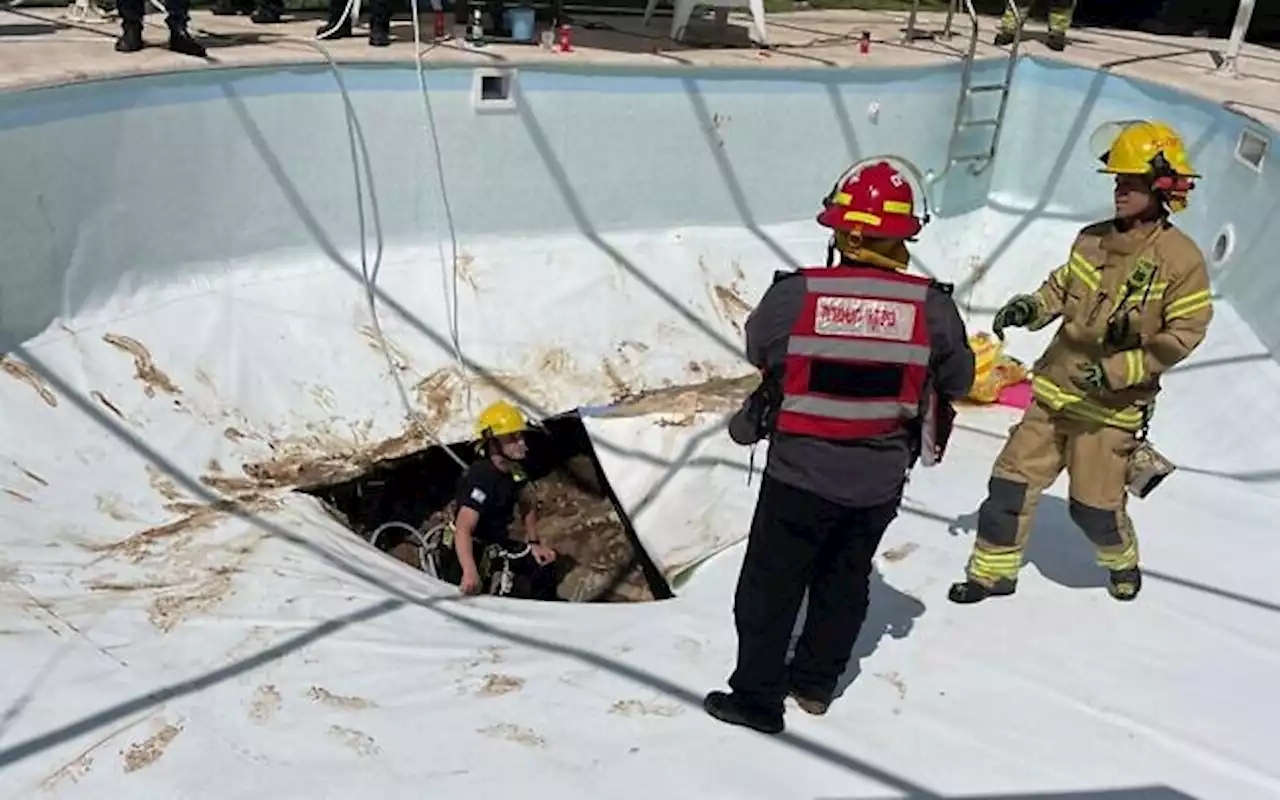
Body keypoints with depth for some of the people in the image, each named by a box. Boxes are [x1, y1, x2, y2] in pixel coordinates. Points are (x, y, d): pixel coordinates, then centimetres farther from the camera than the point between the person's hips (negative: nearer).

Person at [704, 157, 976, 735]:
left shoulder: (795, 294, -19)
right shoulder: (932, 306, -13)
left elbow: (758, 350, 0)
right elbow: (957, 381, 2)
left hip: (801, 473, -3)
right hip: (881, 480, 3)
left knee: (771, 583, 13)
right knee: (845, 579, 22)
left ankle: (756, 697, 23)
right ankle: (816, 682, 37)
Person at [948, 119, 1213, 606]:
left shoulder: (1181, 260, -14)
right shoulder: (1093, 239, 2)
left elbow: (1183, 335, -13)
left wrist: (1119, 371, -21)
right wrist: (1029, 308, -6)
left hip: (1112, 406, -5)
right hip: (1056, 389, 5)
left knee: (1094, 507, 5)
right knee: (1012, 480, 5)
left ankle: (1122, 561, 39)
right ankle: (993, 571, 22)